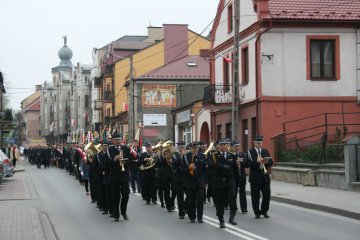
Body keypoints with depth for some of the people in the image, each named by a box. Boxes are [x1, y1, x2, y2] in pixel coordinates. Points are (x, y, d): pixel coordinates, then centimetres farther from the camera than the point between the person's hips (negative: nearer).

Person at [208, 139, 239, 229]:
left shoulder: (232, 156, 10)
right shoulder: (214, 156, 1)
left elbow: (235, 169, 15)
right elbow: (211, 165, -18)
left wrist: (236, 181, 13)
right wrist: (223, 166, -24)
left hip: (230, 182, 1)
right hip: (218, 183, -1)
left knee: (232, 196, -22)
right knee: (219, 202, 2)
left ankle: (232, 217, -18)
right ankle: (221, 221, 14)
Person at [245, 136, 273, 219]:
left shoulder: (266, 151, 15)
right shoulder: (249, 152, 2)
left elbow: (271, 162, 11)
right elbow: (247, 163, -12)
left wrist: (267, 162, -12)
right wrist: (257, 161, -23)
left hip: (265, 177, 3)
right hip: (255, 178, -3)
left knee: (267, 195, -1)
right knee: (255, 196, 0)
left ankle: (264, 211, 13)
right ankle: (257, 212, 11)